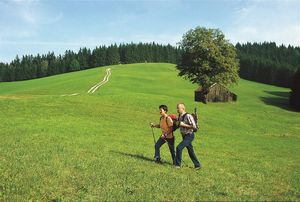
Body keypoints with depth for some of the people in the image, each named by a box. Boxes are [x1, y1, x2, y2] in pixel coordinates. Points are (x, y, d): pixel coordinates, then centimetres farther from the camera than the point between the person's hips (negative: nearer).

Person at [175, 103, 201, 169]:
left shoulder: (188, 116, -20)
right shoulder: (180, 117, 6)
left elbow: (194, 126, -23)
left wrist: (183, 125, -24)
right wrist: (177, 123, 4)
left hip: (189, 135, -9)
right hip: (184, 136, 9)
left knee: (179, 148, -16)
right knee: (190, 151, 14)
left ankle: (178, 164, -3)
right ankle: (197, 165, 26)